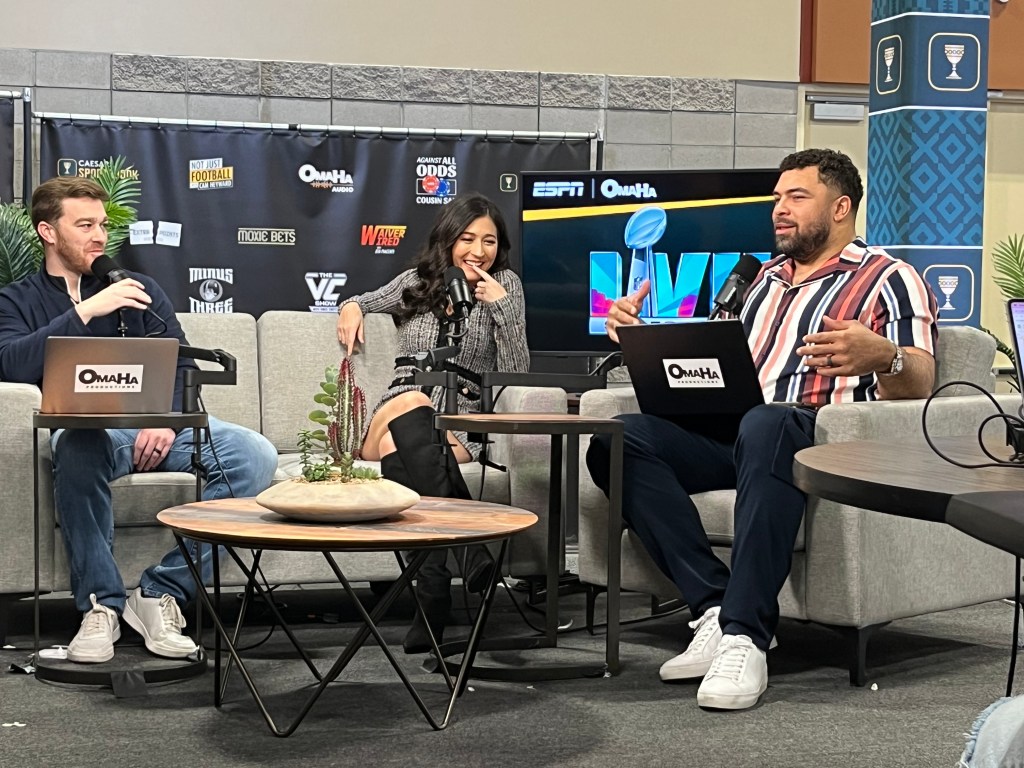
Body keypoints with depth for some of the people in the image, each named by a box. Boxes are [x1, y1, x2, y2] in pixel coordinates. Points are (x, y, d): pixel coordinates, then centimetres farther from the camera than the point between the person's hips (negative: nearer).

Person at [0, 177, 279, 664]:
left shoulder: (139, 289, 21)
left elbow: (181, 366, 10)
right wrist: (87, 311, -13)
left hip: (158, 426, 3)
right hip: (86, 427, -3)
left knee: (255, 456, -25)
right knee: (78, 448, -41)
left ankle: (161, 592, -22)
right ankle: (101, 605, -26)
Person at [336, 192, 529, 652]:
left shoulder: (505, 286, 12)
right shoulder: (416, 282, 19)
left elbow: (515, 373, 2)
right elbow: (361, 303, 39)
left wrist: (502, 307, -10)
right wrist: (351, 306, 14)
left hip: (459, 426, -1)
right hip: (391, 418, 2)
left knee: (400, 450, -38)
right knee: (410, 406, -38)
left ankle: (433, 597, -49)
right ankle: (468, 548, -51)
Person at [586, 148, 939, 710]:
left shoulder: (890, 279, 10)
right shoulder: (764, 279, 32)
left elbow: (916, 387, -5)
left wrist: (883, 356, -28)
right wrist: (644, 333, 14)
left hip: (820, 435, -6)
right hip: (728, 430, 6)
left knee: (764, 427, -43)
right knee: (618, 440, -23)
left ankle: (744, 636, -43)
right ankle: (715, 609, -29)